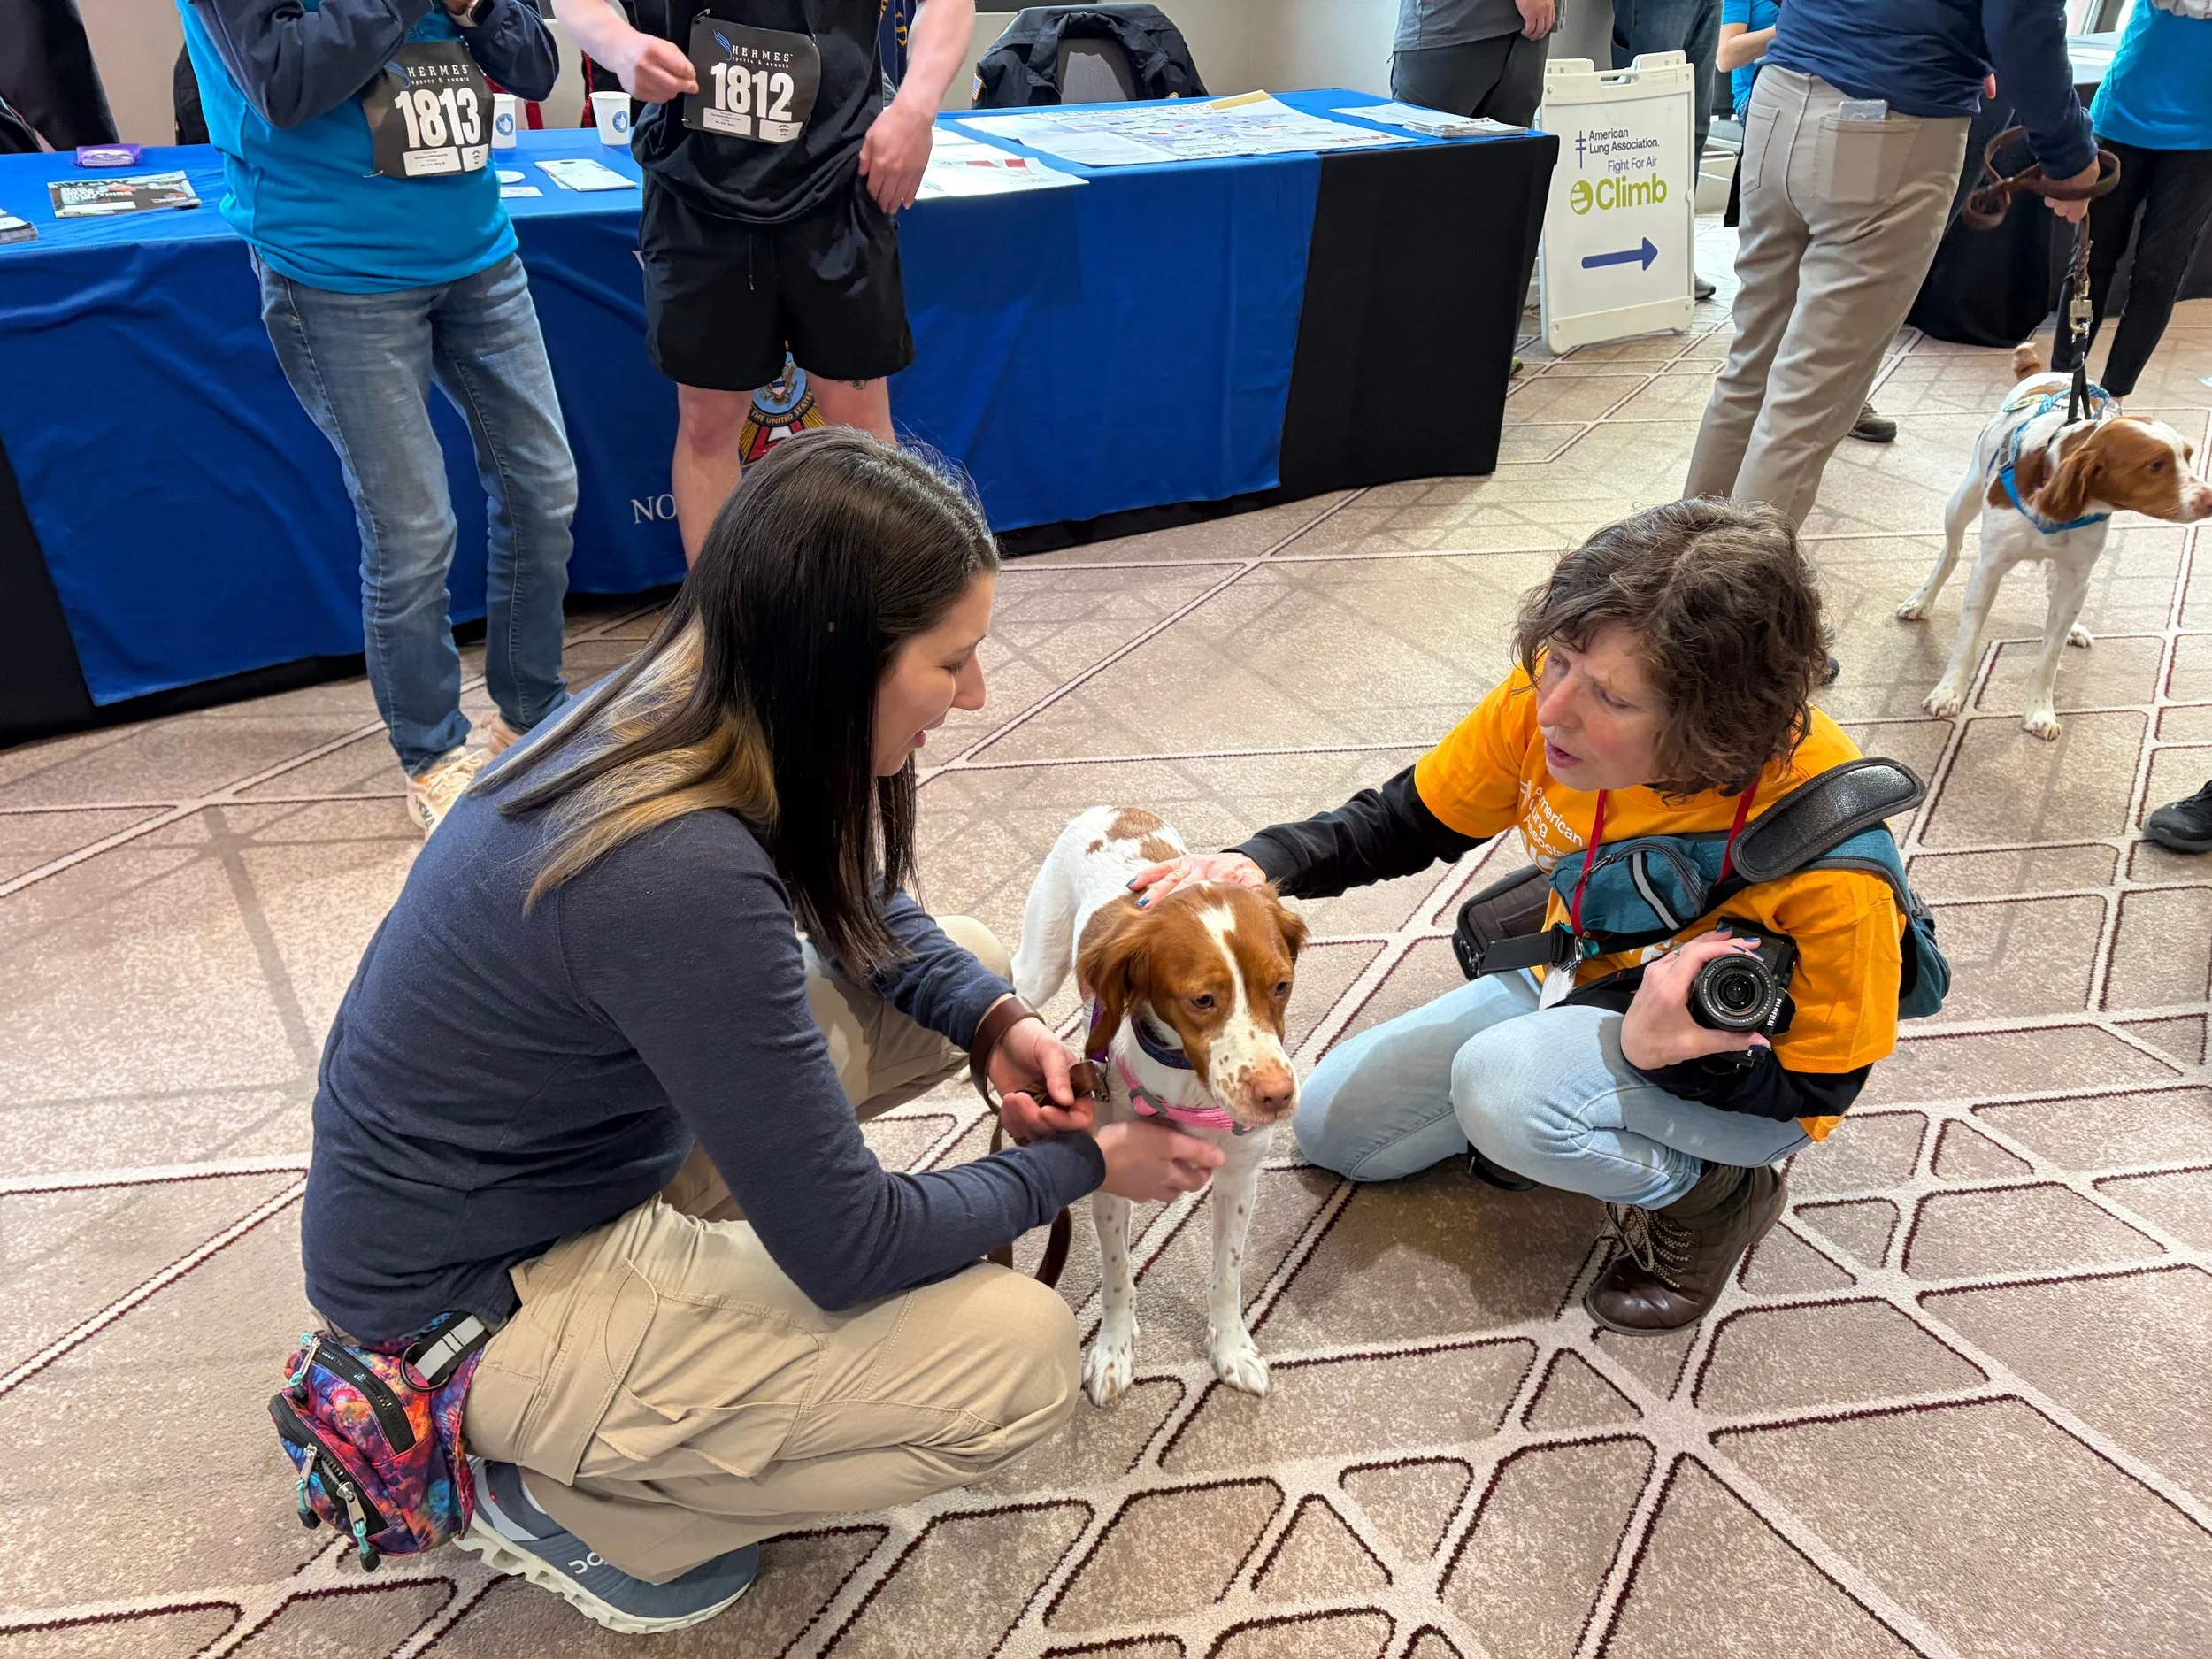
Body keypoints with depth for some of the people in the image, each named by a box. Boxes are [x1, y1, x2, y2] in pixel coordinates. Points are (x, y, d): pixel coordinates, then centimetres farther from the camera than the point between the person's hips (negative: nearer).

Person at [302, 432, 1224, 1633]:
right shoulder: (679, 873, -36)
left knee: (963, 970, 7)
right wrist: (1082, 1162, -11)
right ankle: (566, 1498, 3)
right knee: (1023, 1357, -15)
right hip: (470, 1302, -8)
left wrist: (995, 1018, -7)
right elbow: (847, 1251, -26)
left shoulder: (681, 704, -10)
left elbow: (864, 910, 10)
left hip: (568, 1145, 8)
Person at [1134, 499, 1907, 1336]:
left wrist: (1663, 1052, -41)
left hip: (1737, 1065, -5)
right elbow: (1410, 821, -10)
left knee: (1503, 1082, -36)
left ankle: (1711, 1191, -6)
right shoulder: (1549, 697, -25)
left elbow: (1817, 1081, -21)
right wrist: (1263, 863, -28)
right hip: (1579, 983, 5)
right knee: (1330, 1123, 7)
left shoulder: (1824, 848, -36)